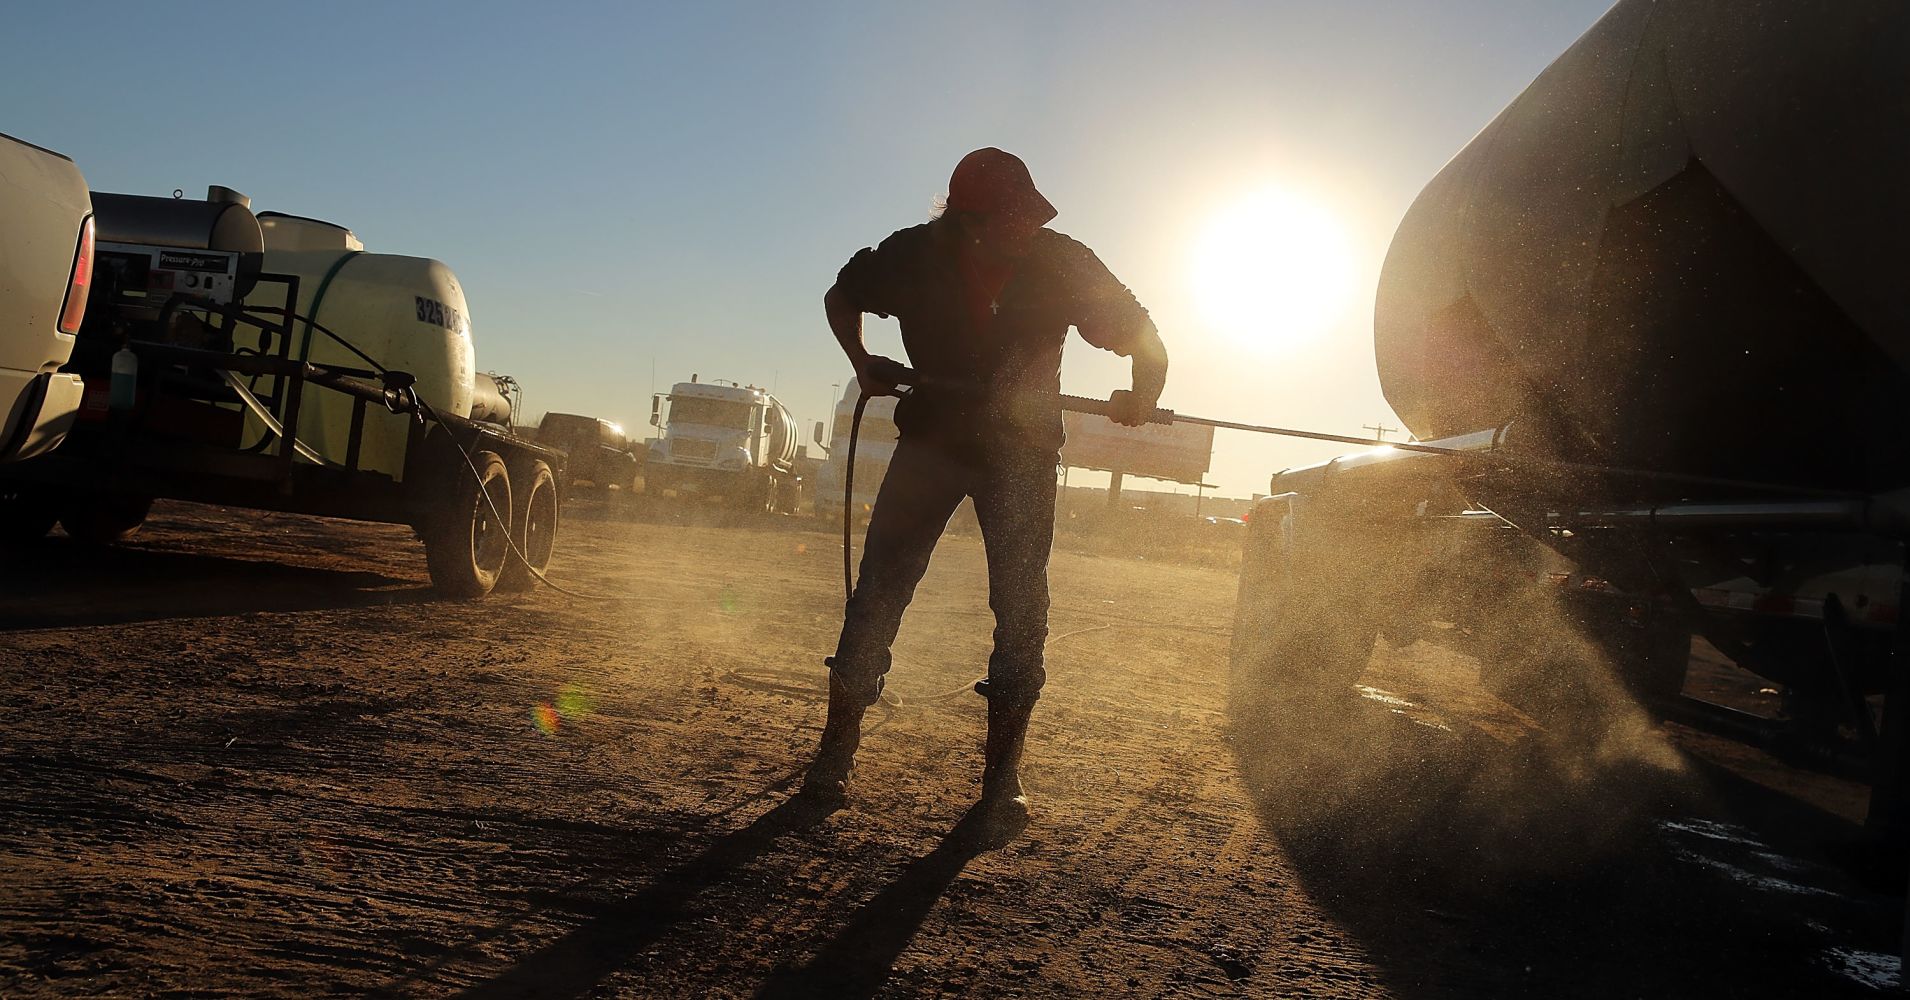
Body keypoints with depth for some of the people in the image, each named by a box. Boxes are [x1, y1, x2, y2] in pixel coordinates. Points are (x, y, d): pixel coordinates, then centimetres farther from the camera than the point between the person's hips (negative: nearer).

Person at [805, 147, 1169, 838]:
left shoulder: (1062, 264, -15)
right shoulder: (918, 256, -13)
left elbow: (1142, 335, -5)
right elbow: (841, 297, 6)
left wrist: (1143, 392, -22)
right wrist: (862, 360, -8)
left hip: (1022, 452, 0)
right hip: (932, 439, 1)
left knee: (1022, 607, -6)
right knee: (879, 587, -6)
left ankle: (1002, 775, 4)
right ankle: (836, 753, 5)